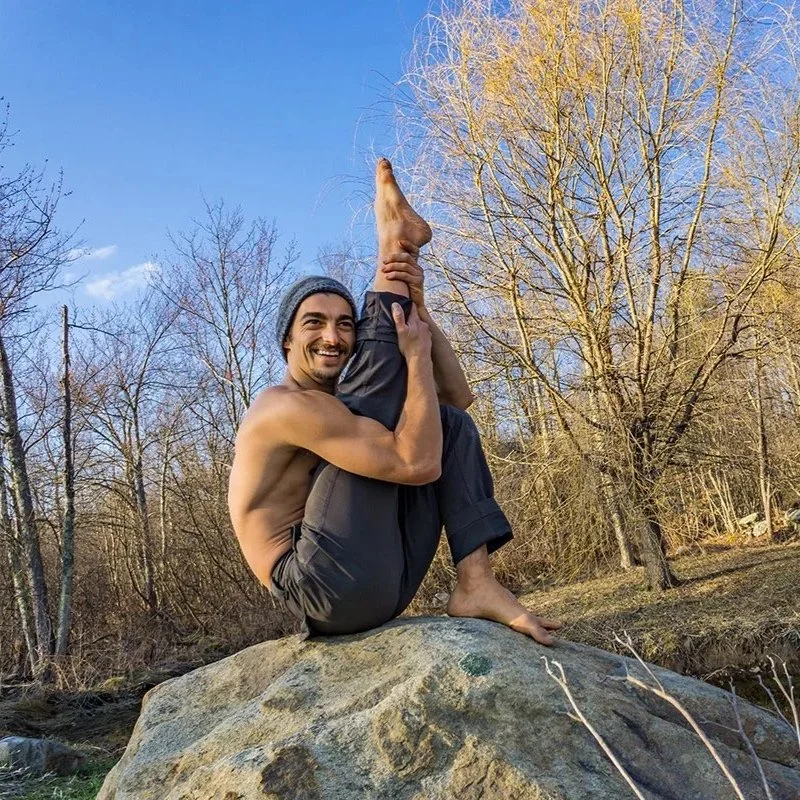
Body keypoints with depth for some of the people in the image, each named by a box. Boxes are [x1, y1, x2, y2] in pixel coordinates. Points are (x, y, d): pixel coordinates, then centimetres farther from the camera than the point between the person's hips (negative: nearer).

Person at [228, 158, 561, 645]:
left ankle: (477, 585, -5)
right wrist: (415, 354, -10)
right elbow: (417, 465, -19)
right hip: (329, 589, -9)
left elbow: (459, 398, 14)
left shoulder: (342, 407, 19)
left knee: (451, 424, 8)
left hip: (376, 589, 9)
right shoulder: (287, 406, -10)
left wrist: (418, 307, 5)